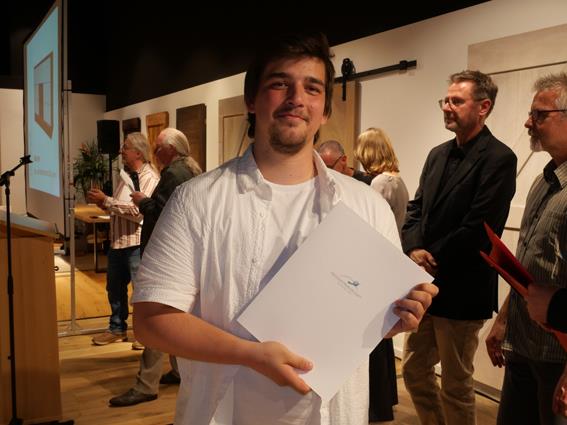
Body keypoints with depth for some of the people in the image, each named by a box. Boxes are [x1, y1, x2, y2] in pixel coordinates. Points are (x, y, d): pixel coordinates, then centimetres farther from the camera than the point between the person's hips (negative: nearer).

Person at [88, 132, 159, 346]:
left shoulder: (149, 177, -15)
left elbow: (138, 211, -25)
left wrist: (105, 200, -20)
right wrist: (101, 202, 3)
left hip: (136, 243, -9)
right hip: (118, 242, 9)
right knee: (115, 287, 18)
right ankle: (117, 329, 33)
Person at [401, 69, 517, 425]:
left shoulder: (498, 159, -13)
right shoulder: (438, 154, 12)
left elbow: (478, 228, -19)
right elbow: (416, 209, 10)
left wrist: (433, 259, -12)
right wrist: (414, 250, -8)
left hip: (461, 292, -7)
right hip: (426, 285, 8)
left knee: (456, 385, 8)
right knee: (414, 371, 18)